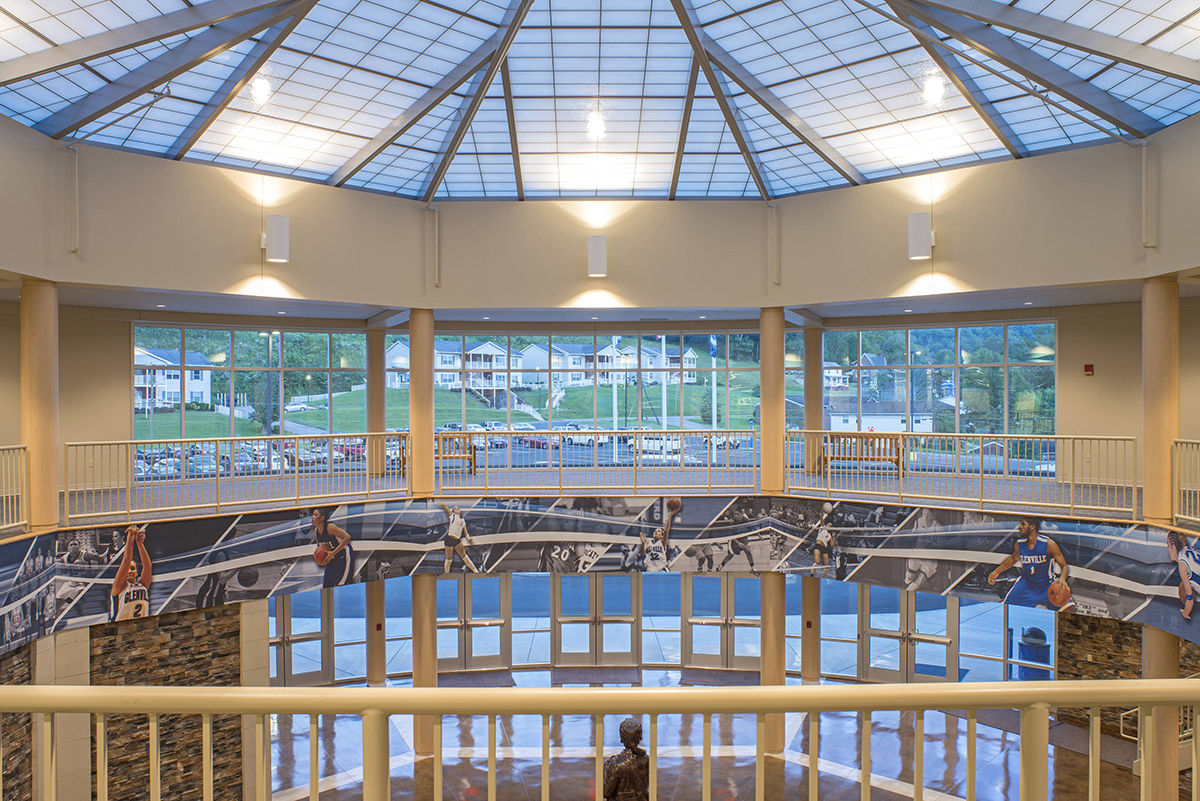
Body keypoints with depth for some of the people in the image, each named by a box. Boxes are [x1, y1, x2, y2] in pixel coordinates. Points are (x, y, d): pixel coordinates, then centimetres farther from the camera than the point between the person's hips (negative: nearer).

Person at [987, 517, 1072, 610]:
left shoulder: (1048, 544, -17)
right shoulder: (1019, 544, -5)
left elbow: (1064, 566, -14)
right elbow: (1013, 559, 16)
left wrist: (1062, 579, -35)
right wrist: (996, 572, 16)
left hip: (1047, 585, -2)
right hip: (1026, 584, 2)